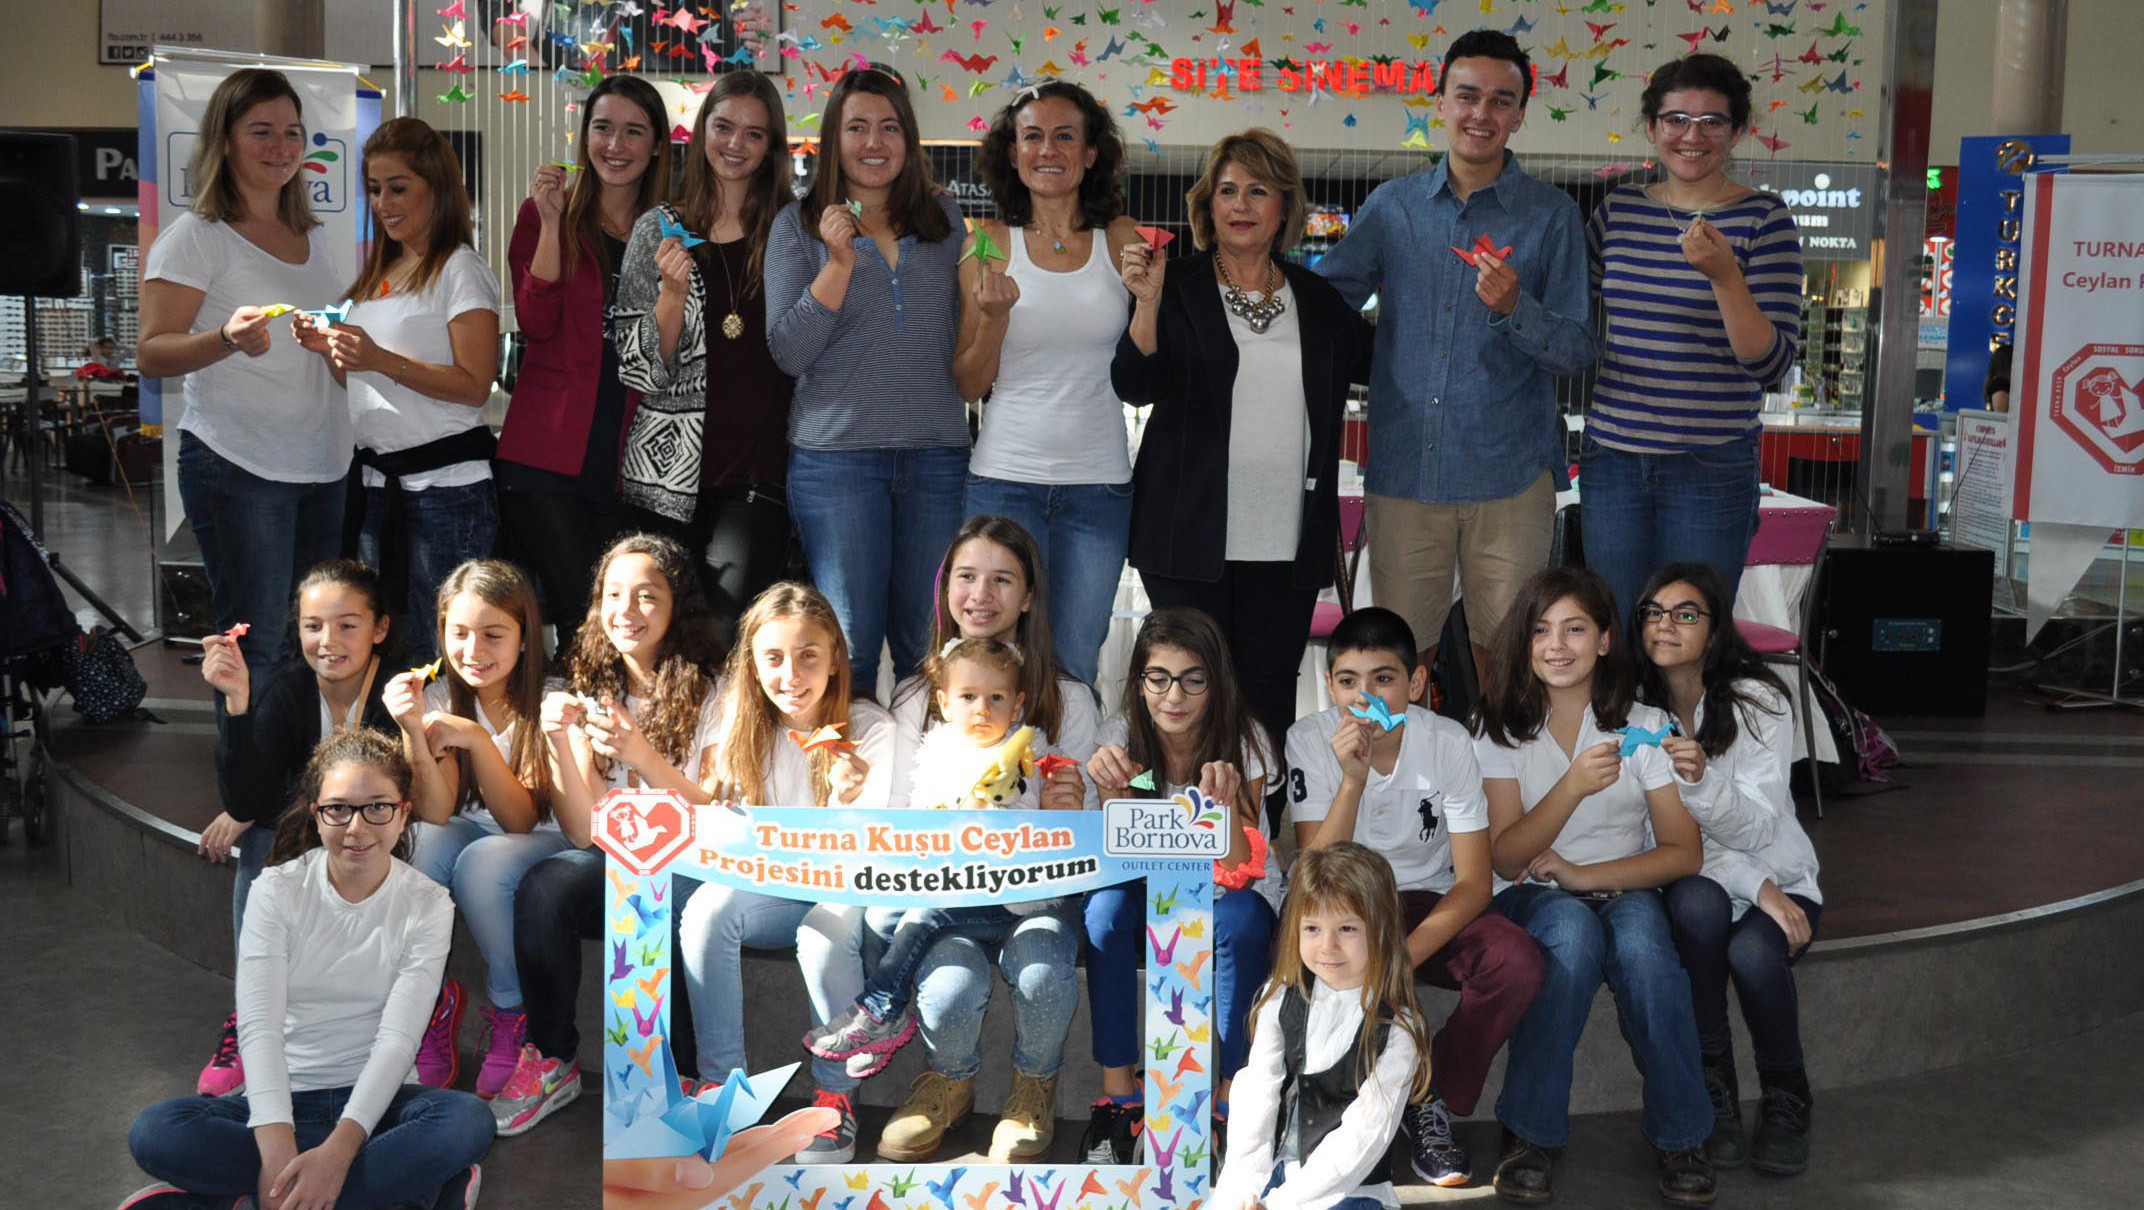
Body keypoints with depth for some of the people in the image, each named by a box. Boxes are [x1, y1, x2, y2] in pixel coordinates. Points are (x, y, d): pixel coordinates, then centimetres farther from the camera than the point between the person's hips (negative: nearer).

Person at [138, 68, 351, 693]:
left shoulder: (313, 235, 17)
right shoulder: (195, 236, -4)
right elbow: (151, 354, -9)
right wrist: (228, 339, -26)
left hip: (323, 465, 7)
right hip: (237, 467, -6)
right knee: (256, 650, -6)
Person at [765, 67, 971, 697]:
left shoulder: (943, 218, 13)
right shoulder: (799, 225, 5)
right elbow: (788, 353, -6)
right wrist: (840, 263, -13)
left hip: (937, 451, 3)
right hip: (836, 454, -2)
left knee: (930, 645, 6)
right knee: (848, 646, -1)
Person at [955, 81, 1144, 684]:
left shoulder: (1121, 238, 6)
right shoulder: (989, 244, 2)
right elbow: (968, 385, 4)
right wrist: (994, 317, -13)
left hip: (1099, 483, 1)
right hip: (1006, 480, -1)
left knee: (1074, 668, 7)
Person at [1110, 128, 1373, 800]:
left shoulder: (1320, 300, 12)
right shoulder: (1177, 290, 4)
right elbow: (1136, 386, -7)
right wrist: (1147, 303, -22)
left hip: (1288, 542, 3)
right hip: (1192, 537, -2)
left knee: (1269, 701, 3)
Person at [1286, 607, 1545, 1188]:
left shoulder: (1448, 742, -12)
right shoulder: (1310, 739, -14)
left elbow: (1474, 880, -14)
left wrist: (1405, 955, -29)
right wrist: (1353, 778, -33)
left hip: (1428, 905, 1)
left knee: (1517, 960, -28)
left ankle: (1431, 1102, -6)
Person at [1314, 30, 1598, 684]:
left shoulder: (1552, 215, 1)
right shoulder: (1391, 206, 8)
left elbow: (1579, 349, -2)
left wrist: (1515, 309, -20)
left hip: (1509, 476, -1)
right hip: (1403, 471, 2)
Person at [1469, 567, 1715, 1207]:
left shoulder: (1644, 726, 3)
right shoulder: (1501, 731, 1)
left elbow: (1684, 853, -3)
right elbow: (1505, 859, -8)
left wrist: (1583, 874, -15)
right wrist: (1573, 786, -23)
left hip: (1626, 892, 1)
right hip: (1534, 902, -1)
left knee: (1640, 936, -35)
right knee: (1572, 928, -36)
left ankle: (1680, 1136, -19)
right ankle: (1532, 1134, -26)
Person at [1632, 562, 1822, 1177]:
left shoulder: (1755, 701, -12)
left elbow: (1756, 830, -19)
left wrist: (1702, 779, -40)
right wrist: (1755, 885, -21)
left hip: (1779, 882, -1)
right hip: (1690, 886, 1)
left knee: (1753, 952, -33)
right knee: (1699, 900, -34)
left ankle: (1786, 1101, -4)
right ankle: (1712, 1091, -18)